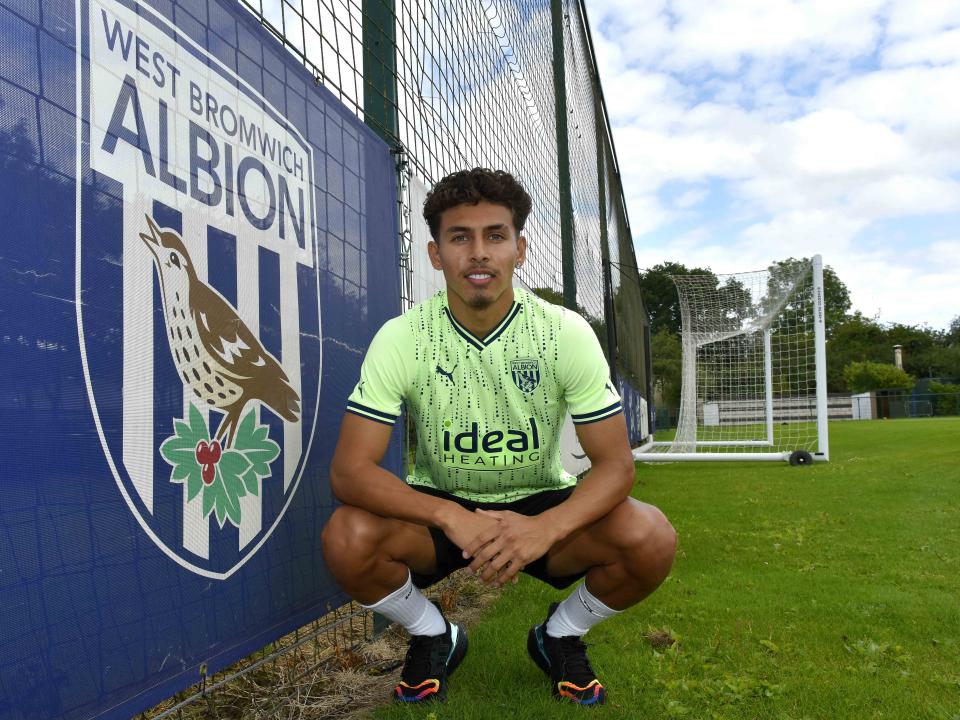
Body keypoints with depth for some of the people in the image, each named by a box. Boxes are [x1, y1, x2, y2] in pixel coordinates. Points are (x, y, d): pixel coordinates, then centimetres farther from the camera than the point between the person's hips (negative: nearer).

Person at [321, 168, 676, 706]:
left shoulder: (567, 334, -15)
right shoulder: (401, 338, -15)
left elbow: (616, 464, -15)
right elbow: (350, 469, -20)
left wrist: (546, 527, -36)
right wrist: (452, 518, -36)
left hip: (542, 505, 1)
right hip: (440, 507, 0)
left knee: (652, 540, -26)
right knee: (347, 539, -29)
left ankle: (560, 637, 8)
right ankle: (434, 638, 5)